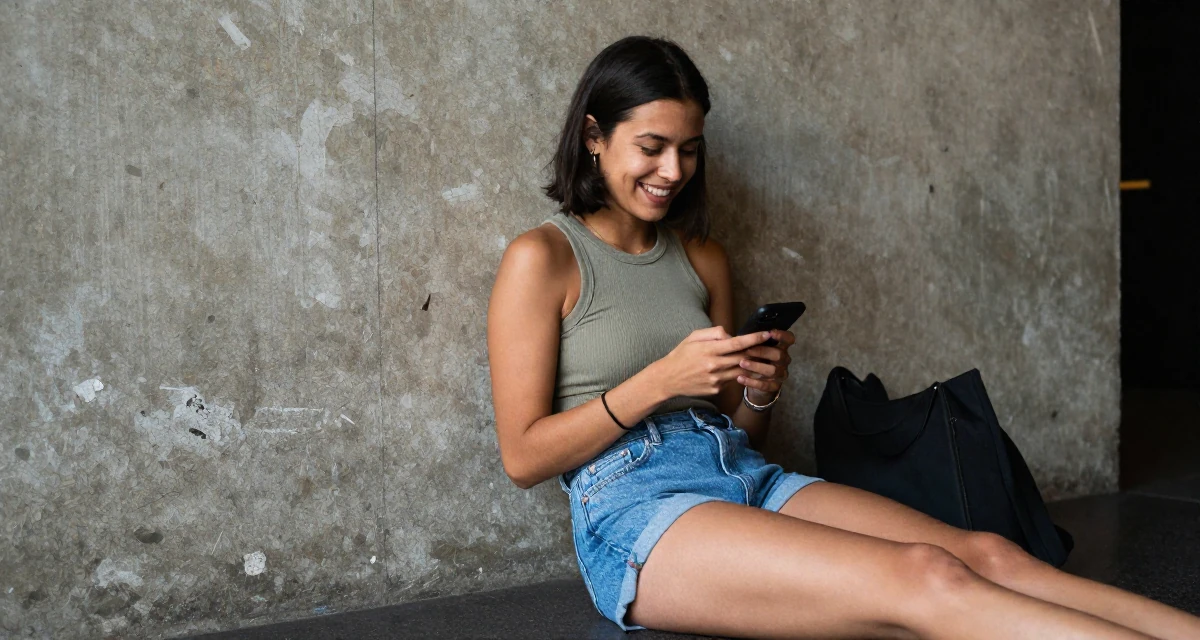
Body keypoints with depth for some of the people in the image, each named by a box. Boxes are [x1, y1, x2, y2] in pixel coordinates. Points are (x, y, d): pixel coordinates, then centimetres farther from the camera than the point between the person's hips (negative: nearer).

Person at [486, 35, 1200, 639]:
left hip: (746, 477, 6)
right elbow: (523, 457, -5)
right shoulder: (542, 259, 0)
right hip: (631, 506, -6)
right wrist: (660, 381, -13)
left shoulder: (704, 258, 19)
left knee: (988, 554, -19)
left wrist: (760, 391, -2)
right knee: (926, 582, -29)